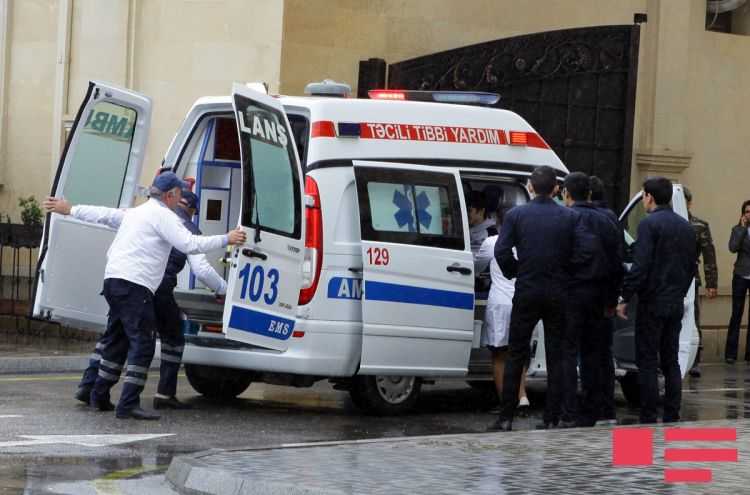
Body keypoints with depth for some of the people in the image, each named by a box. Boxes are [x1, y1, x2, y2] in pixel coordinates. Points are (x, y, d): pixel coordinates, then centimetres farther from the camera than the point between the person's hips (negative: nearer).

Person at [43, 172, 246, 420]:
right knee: (142, 344, -11)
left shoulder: (135, 212, 22)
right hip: (134, 285, -10)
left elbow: (102, 214, 32)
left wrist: (69, 210, 45)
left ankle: (99, 396, 24)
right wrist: (226, 239, -11)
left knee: (117, 341, 19)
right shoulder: (163, 216, -5)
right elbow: (189, 244, -15)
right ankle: (129, 404, -18)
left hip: (113, 279, 10)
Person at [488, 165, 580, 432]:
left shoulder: (516, 215, -3)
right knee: (556, 357, 6)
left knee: (516, 355, 7)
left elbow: (502, 251, -10)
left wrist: (514, 273, 7)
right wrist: (566, 278, 8)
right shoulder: (570, 217, -2)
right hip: (558, 294, 0)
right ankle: (551, 419, 4)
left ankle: (506, 417, 4)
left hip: (527, 291, 0)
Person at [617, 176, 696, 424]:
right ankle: (672, 416, 11)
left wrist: (625, 298, -13)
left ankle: (648, 418, -4)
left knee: (647, 362, -3)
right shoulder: (686, 227, 11)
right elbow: (691, 266, 15)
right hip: (676, 304, 7)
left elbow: (640, 266, -18)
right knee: (670, 361, 11)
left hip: (652, 303, -7)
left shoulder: (649, 224, -12)